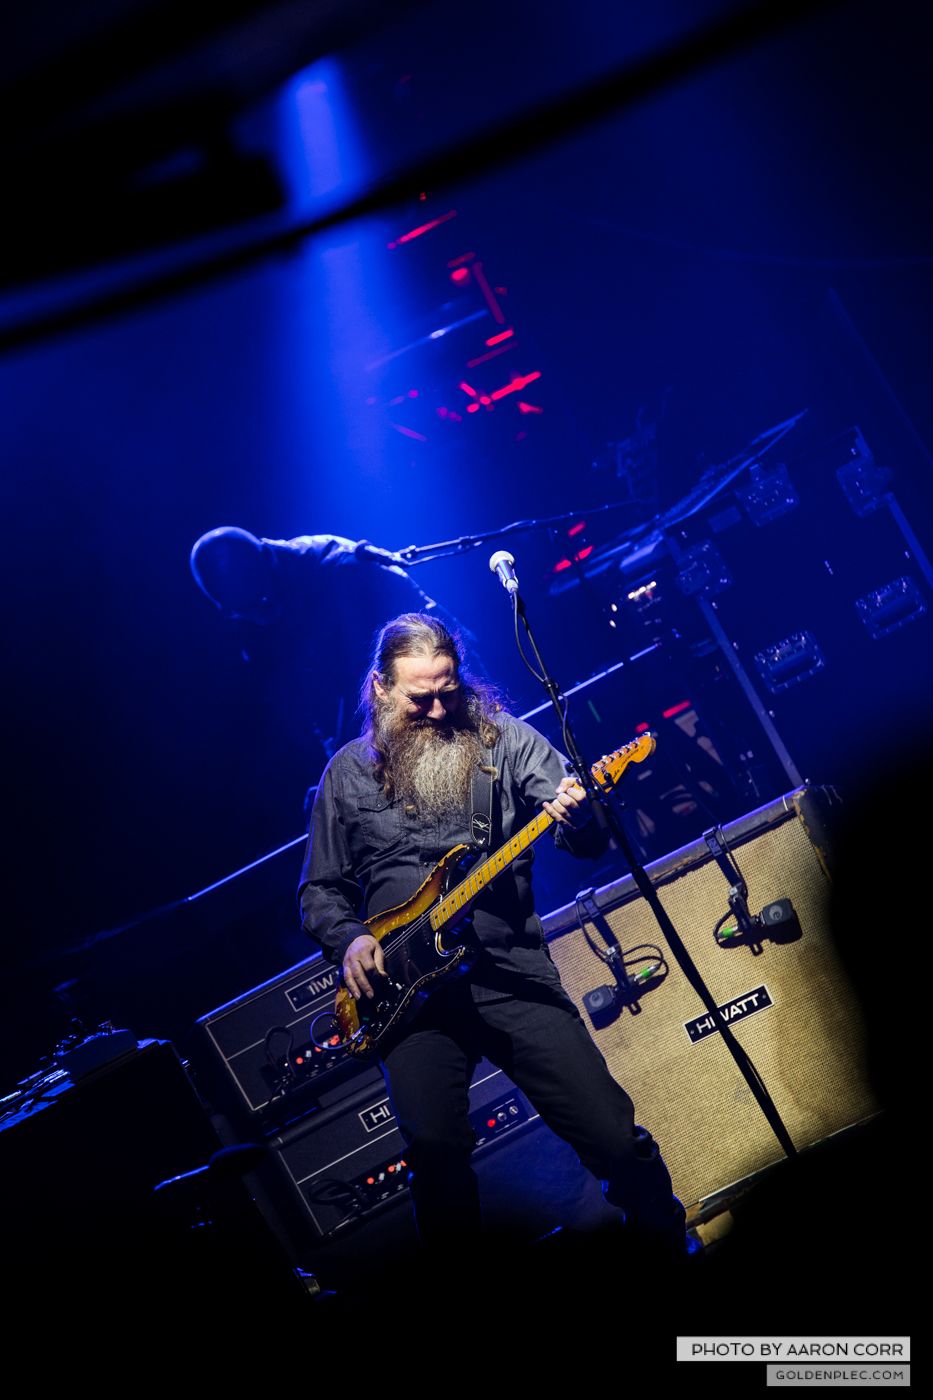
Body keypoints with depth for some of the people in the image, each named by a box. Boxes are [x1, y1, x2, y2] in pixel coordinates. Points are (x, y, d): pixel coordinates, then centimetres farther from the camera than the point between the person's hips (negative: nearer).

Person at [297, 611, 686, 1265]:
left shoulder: (505, 739, 4)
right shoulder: (348, 772, 9)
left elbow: (590, 843, -3)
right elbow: (320, 889, 17)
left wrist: (578, 813, -26)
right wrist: (348, 939, -3)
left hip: (512, 971, -1)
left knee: (612, 1133, -5)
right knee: (435, 1149, -12)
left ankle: (667, 1245, 23)